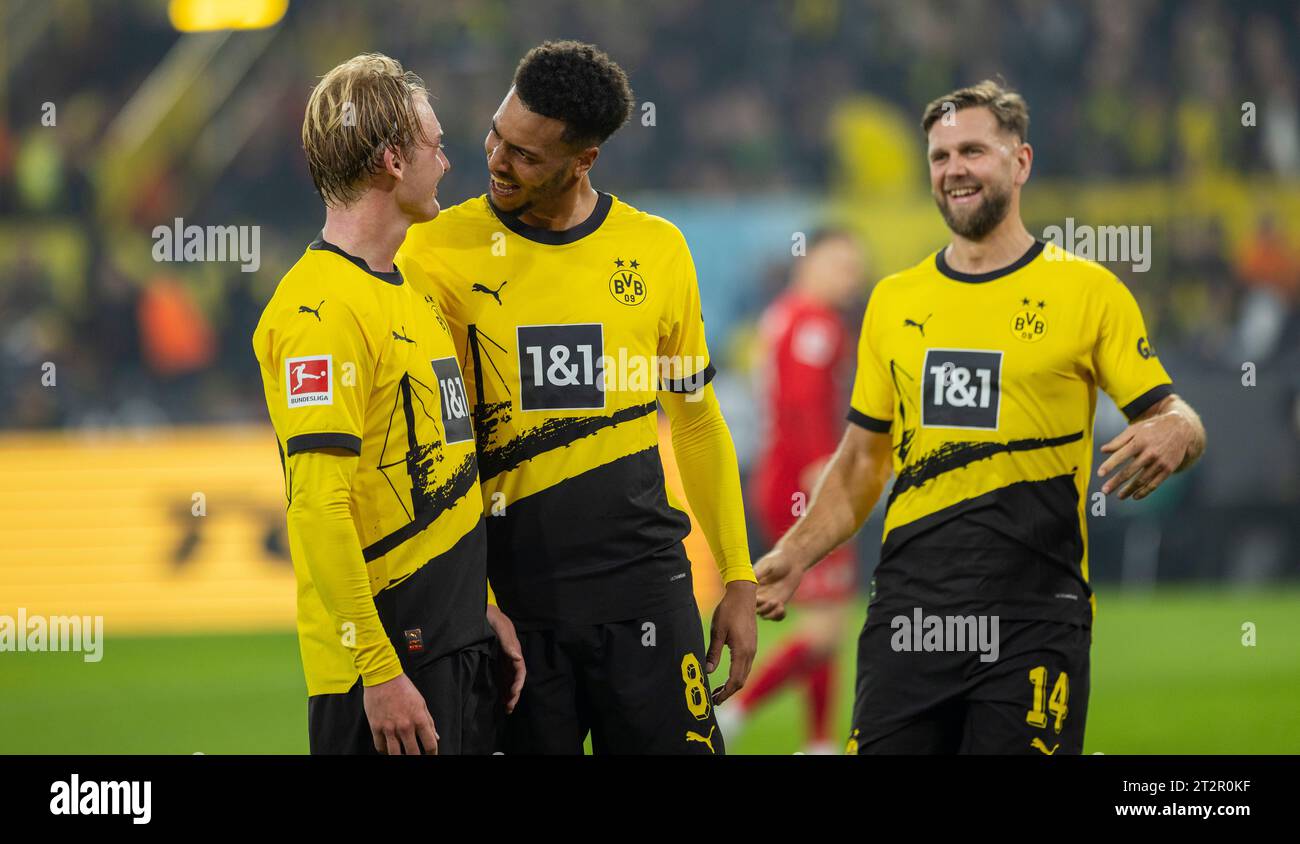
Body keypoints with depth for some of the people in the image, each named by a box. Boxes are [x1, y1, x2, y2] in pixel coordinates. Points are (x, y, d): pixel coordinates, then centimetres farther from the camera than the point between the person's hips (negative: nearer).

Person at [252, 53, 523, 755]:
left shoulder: (410, 291, 15)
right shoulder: (321, 309, -16)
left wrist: (485, 610, 18)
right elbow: (318, 506, -22)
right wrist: (379, 672, -23)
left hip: (457, 643, 9)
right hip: (386, 657, -9)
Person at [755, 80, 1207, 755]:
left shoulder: (1086, 290, 2)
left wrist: (1172, 434, -21)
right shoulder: (894, 300, 15)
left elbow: (1172, 415, 3)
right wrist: (794, 554, 7)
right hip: (908, 612, 4)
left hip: (1031, 617, -4)